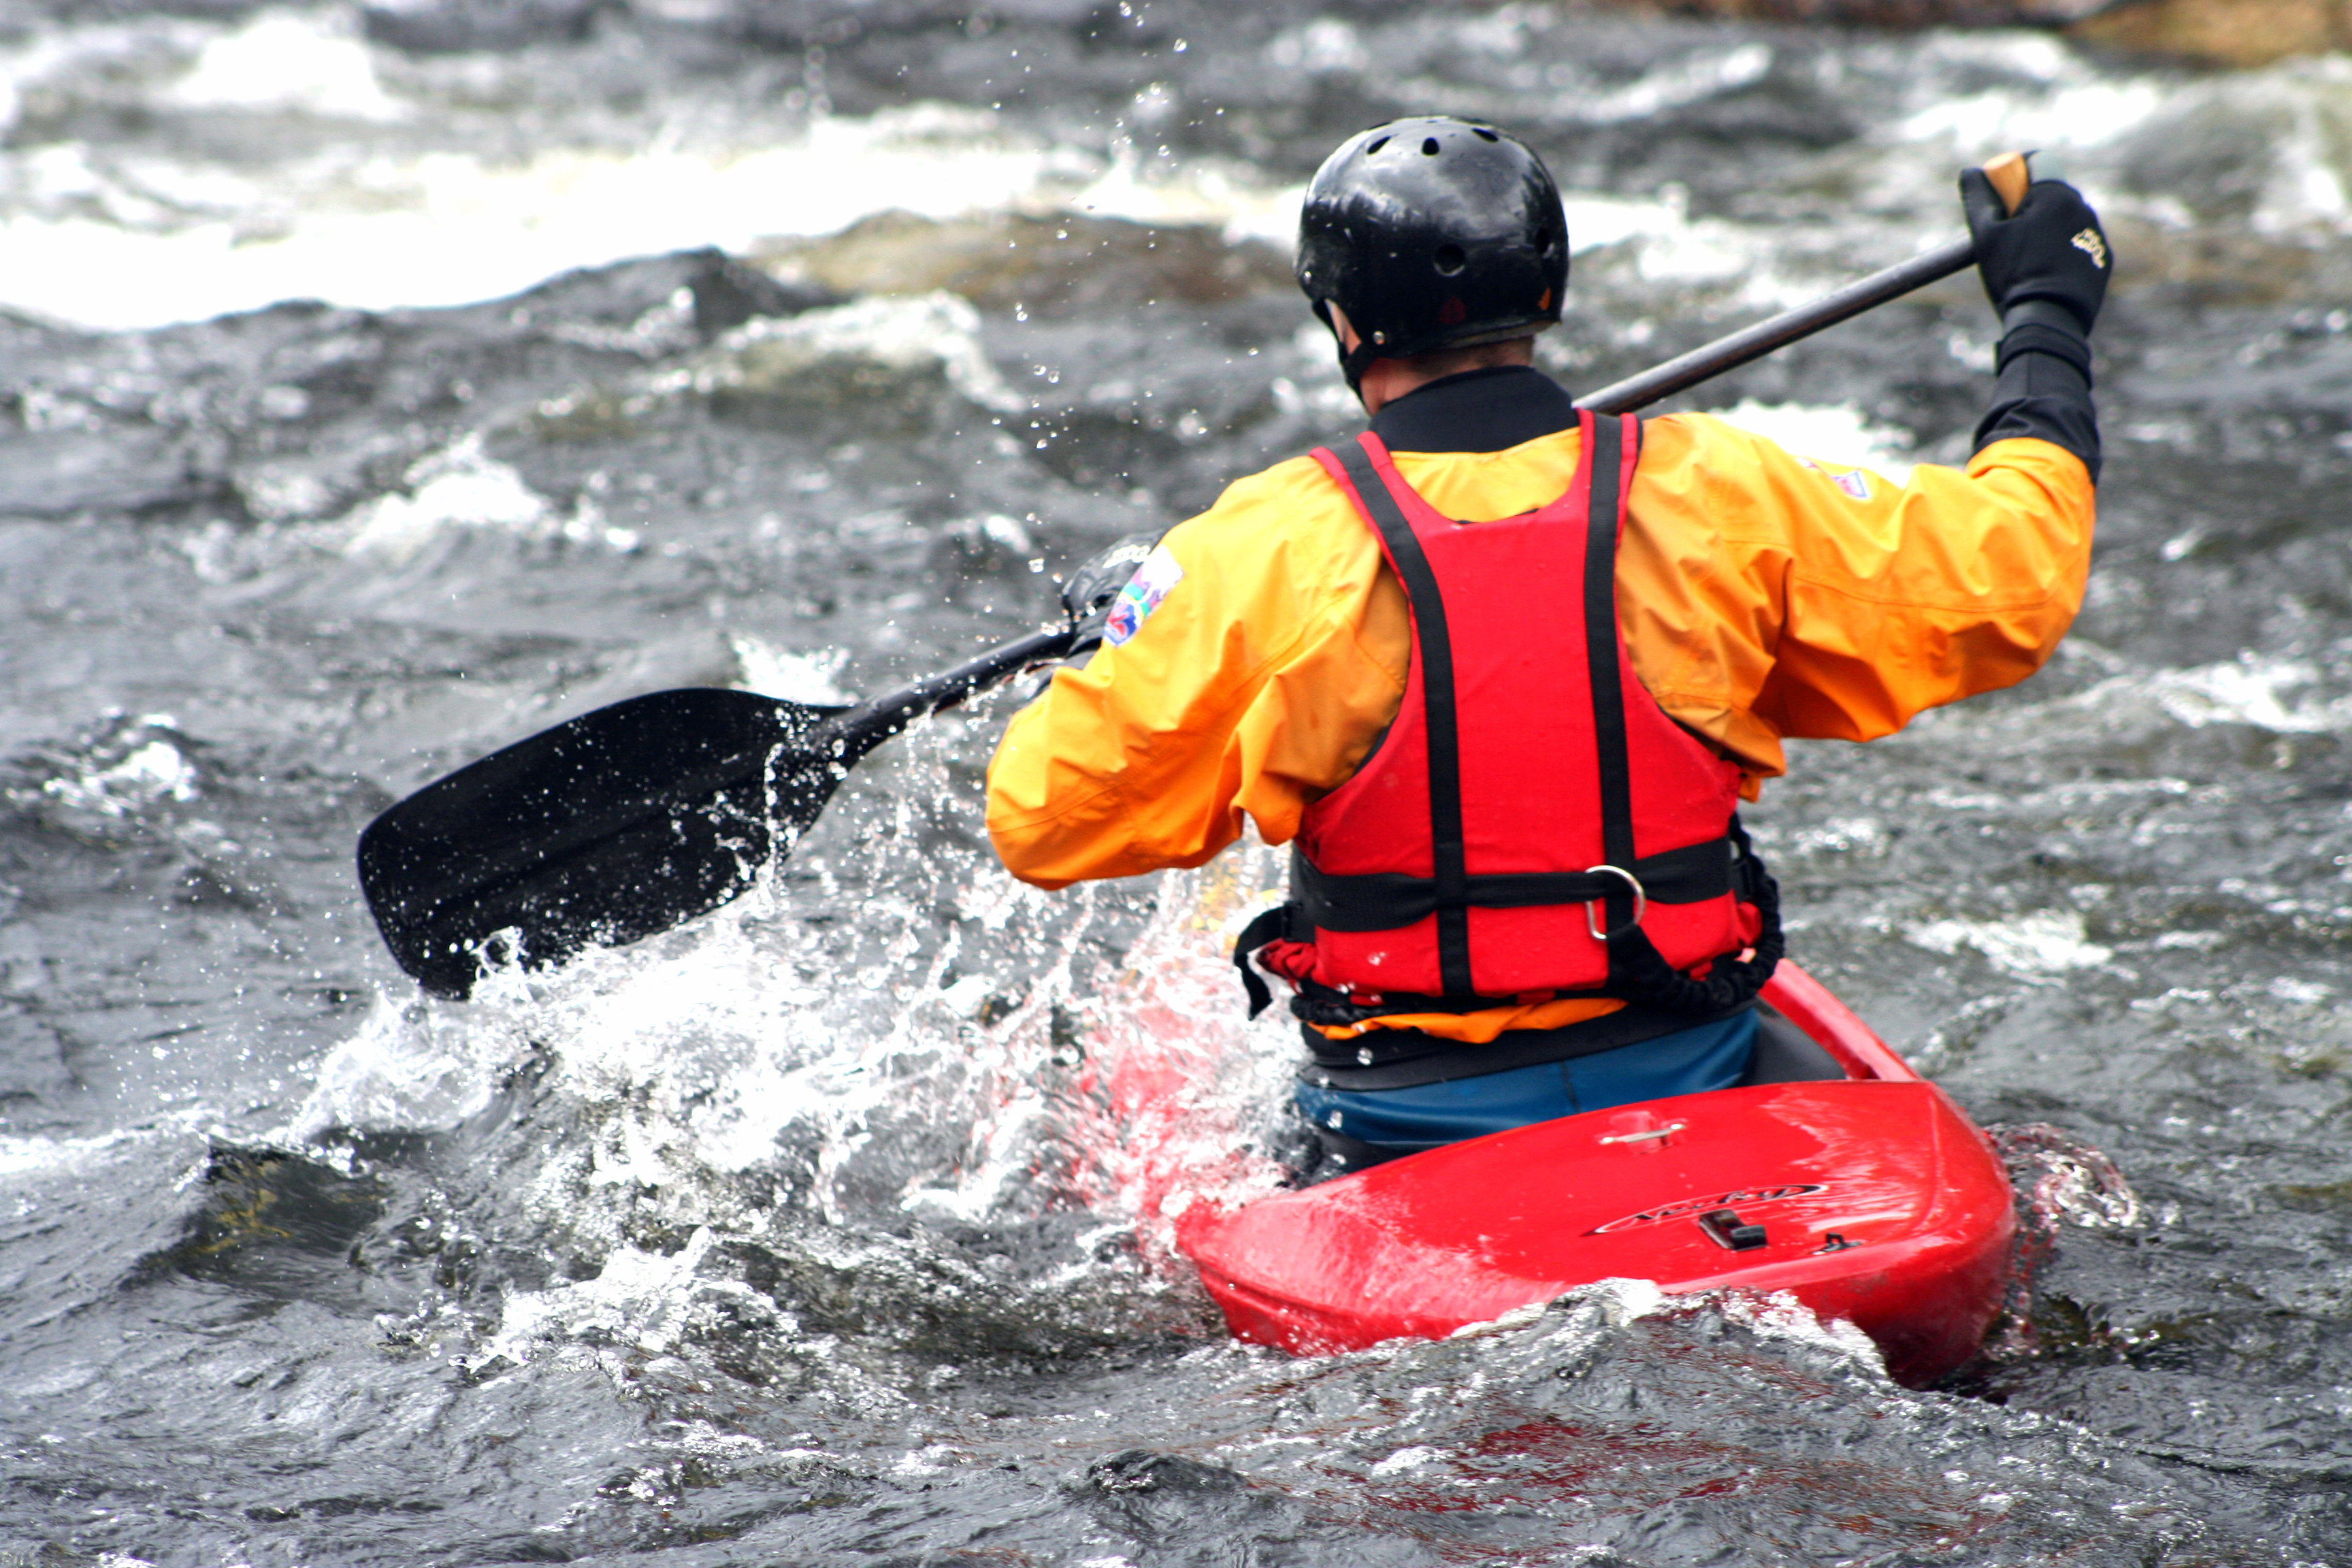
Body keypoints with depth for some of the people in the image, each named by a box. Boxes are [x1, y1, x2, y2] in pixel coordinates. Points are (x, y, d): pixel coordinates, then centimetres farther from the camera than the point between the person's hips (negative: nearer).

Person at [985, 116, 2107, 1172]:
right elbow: (2007, 582, 3)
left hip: (1403, 1124, -1)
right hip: (1690, 1088, 1)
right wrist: (2046, 313, 19)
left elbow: (1044, 820, -8)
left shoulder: (1266, 549, -12)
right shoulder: (1715, 492, -7)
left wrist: (1111, 631, 14)